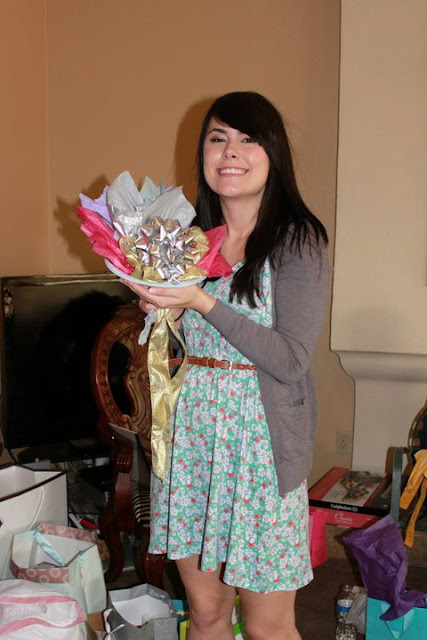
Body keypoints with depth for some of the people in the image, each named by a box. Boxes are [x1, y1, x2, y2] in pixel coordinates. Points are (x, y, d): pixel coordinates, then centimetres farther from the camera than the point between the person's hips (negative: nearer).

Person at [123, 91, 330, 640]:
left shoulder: (298, 239, -8)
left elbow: (291, 360, -15)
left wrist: (202, 302, -20)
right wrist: (161, 307, -2)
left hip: (261, 438, -5)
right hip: (189, 430, 5)